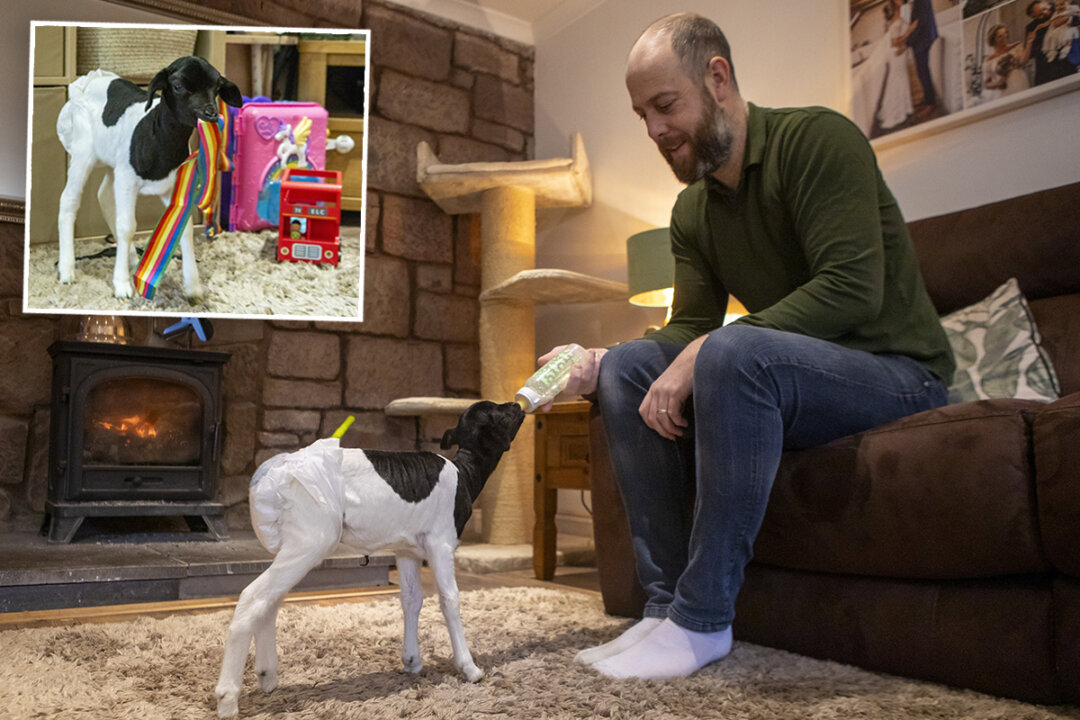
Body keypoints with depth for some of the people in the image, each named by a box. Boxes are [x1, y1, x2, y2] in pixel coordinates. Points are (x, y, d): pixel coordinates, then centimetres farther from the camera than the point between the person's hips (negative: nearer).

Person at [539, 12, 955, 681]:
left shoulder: (817, 138, -13)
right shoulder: (692, 211, 10)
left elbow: (852, 288, -24)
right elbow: (688, 329, 4)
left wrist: (705, 350, -29)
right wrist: (596, 363, -15)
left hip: (897, 371, -7)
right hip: (784, 376, 7)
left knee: (735, 353, -35)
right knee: (628, 366, -9)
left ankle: (701, 620, -25)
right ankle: (666, 601, -11)